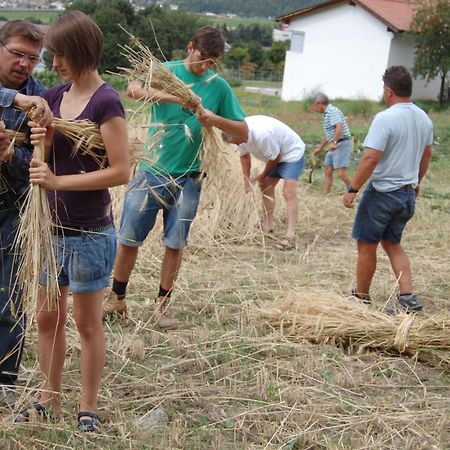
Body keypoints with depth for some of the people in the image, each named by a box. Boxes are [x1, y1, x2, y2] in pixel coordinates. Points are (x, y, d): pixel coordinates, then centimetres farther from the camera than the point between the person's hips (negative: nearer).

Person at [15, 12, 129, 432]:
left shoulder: (105, 102, -16)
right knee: (47, 317, 14)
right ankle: (50, 399, 30)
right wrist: (42, 142, -9)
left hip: (90, 232, -7)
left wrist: (59, 181, -21)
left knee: (87, 322, 6)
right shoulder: (54, 96, 5)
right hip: (53, 228, 7)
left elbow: (120, 171, -19)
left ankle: (88, 409, 20)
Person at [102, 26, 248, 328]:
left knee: (175, 244, 8)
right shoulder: (166, 71, -2)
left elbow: (243, 131, 1)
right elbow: (133, 89, -22)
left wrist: (215, 119, -17)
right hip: (152, 171, -1)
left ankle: (163, 305, 23)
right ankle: (117, 300, 22)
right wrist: (170, 97, -37)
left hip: (187, 178, 1)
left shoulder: (218, 86, 2)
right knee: (129, 238, 5)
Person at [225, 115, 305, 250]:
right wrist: (246, 179, -1)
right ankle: (267, 226, 27)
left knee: (289, 192, -21)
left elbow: (275, 157, -24)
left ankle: (290, 236, -30)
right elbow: (244, 155, 4)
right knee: (266, 187, 15)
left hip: (292, 152, -9)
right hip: (276, 155, 9)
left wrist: (263, 175, -7)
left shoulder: (262, 134, -39)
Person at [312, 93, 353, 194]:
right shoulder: (327, 114, 18)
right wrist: (320, 148, 35)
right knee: (328, 172, 7)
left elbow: (339, 127, -29)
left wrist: (333, 142, -30)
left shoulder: (333, 111, -13)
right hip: (334, 146, 10)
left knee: (341, 172, -13)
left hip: (342, 144, -10)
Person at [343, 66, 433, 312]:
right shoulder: (424, 119, 5)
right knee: (392, 243, 19)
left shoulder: (385, 119, -20)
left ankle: (361, 297, 20)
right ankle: (408, 297, 8)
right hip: (408, 194, 8)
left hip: (382, 193, -7)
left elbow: (370, 158, -24)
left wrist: (352, 189, -15)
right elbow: (426, 155, 18)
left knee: (367, 245, 8)